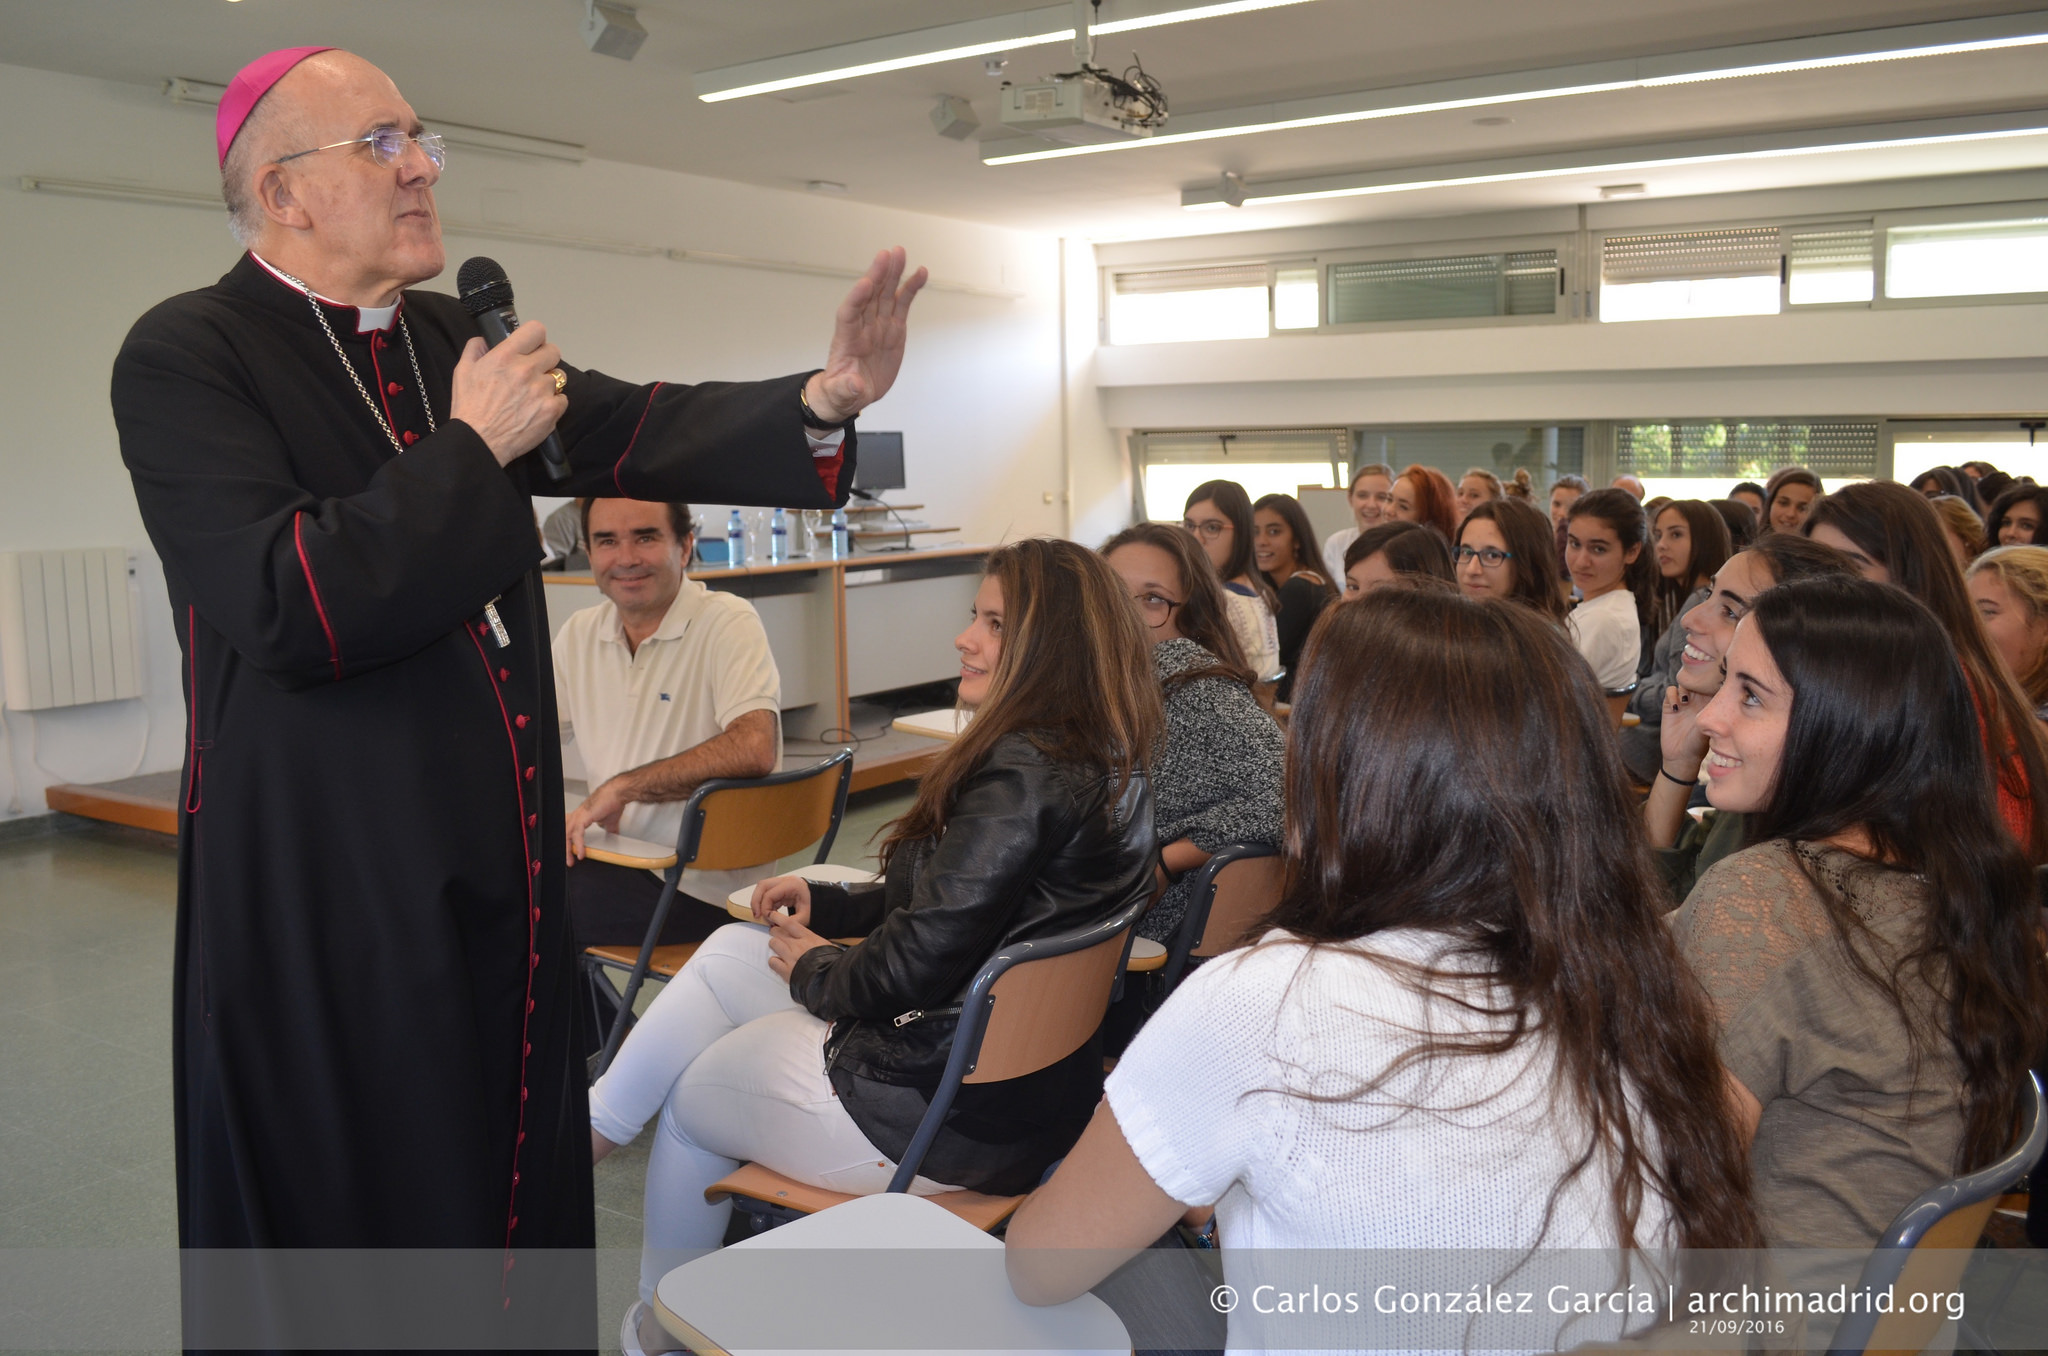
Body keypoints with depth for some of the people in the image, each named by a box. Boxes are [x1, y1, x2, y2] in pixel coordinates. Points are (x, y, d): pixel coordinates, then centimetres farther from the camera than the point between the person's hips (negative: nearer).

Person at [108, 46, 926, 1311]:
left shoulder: (457, 339, 10)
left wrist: (824, 398, -16)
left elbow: (639, 432, 0)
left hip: (502, 861, 6)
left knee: (519, 1173, 18)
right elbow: (288, 610, -23)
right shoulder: (185, 357, -10)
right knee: (358, 1205, 9)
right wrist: (473, 448, -17)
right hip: (328, 889, -6)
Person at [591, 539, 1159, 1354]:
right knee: (731, 950, 18)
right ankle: (595, 1124, 28)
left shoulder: (1024, 774, -26)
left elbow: (916, 967, -25)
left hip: (949, 1119, -9)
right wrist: (824, 903, 10)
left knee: (688, 1101, 17)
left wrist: (813, 968, -5)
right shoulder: (1108, 765, 4)